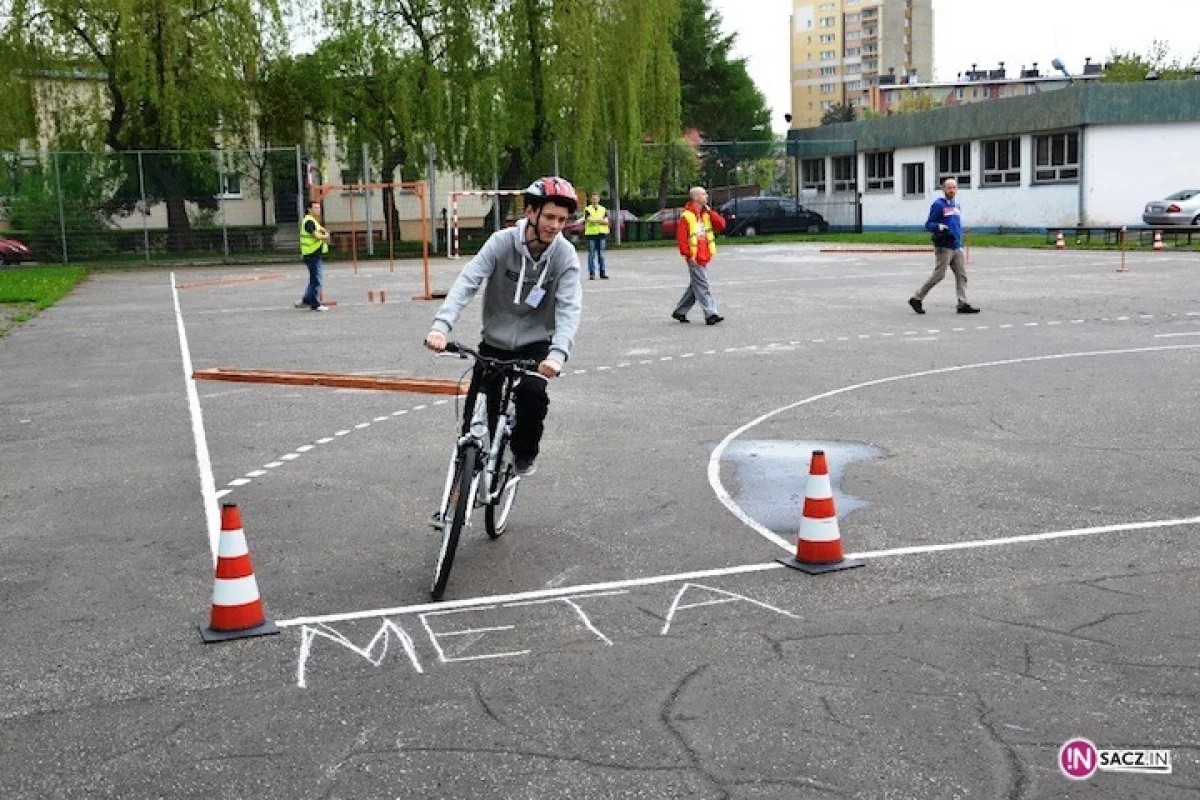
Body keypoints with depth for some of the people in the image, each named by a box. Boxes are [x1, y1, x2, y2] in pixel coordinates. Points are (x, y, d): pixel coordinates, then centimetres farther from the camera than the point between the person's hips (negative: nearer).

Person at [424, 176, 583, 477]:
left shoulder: (565, 256, -15)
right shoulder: (502, 242, -16)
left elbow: (569, 308, -24)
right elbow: (468, 281, -26)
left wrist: (558, 353, -42)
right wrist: (442, 324, -42)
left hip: (535, 344, -1)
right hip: (494, 342, 1)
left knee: (532, 393, -27)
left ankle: (526, 452, 3)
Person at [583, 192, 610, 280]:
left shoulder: (603, 209, 13)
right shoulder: (587, 209, 5)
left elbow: (606, 221, 0)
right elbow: (589, 219, -11)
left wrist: (595, 220, -10)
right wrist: (601, 220, -8)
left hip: (602, 234, 2)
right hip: (591, 233, -2)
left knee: (601, 254, 2)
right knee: (591, 255, -3)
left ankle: (602, 273, 4)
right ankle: (591, 273, -1)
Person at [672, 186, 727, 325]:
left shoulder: (707, 214, 14)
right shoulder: (686, 216, -9)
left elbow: (721, 224, 3)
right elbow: (681, 238, -12)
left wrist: (710, 212, -3)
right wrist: (688, 255, -17)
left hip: (704, 257, 8)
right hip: (694, 258, -8)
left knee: (696, 285, 13)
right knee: (702, 286, -10)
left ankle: (680, 311, 24)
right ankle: (710, 314, -12)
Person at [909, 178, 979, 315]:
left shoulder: (956, 205, 18)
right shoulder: (938, 205, -6)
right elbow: (928, 224, -8)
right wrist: (939, 227, -28)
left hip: (956, 247, 8)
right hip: (944, 247, -8)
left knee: (961, 275, 1)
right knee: (939, 275, -7)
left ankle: (963, 304, 1)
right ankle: (917, 299, 4)